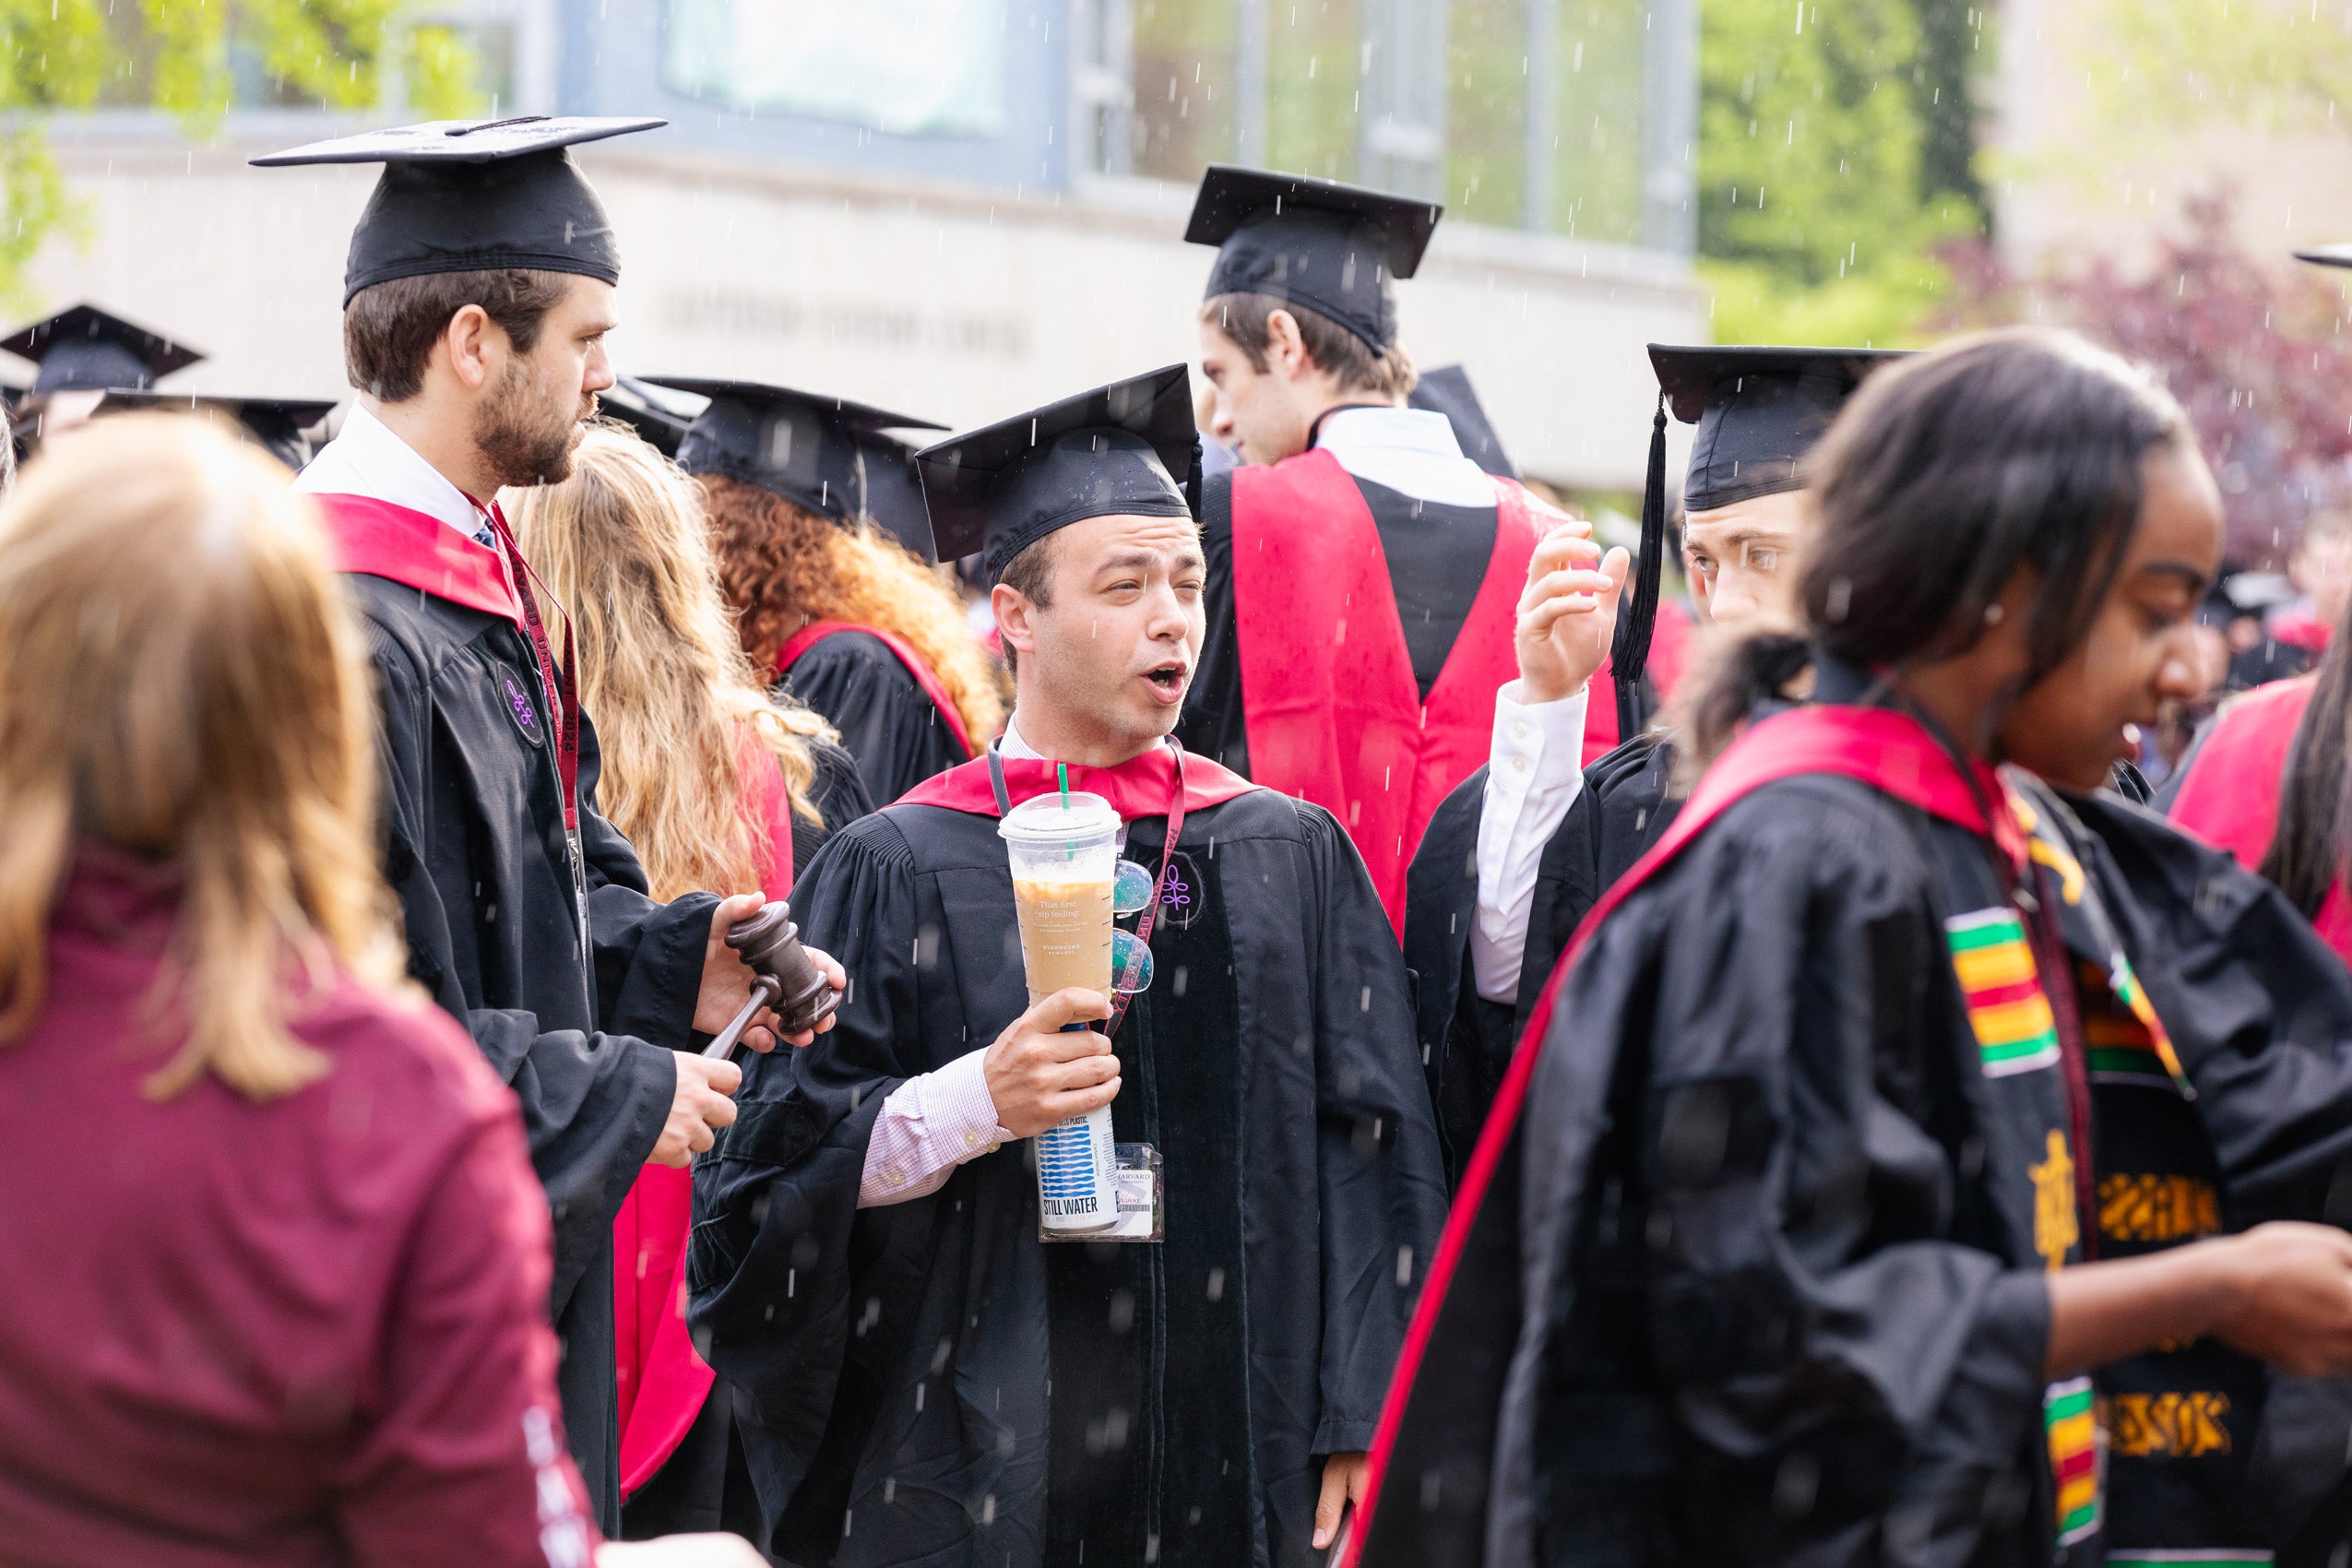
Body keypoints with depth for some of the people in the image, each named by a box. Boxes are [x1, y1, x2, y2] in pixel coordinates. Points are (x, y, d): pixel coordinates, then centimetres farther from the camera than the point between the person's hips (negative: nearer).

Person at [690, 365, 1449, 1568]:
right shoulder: (899, 871, 1)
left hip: (1235, 1463, 2)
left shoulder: (1290, 858, 9)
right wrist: (976, 1100, -19)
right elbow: (787, 1155, -2)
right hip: (976, 1461, -2)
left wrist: (1351, 1426, 1)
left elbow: (1369, 1155, 8)